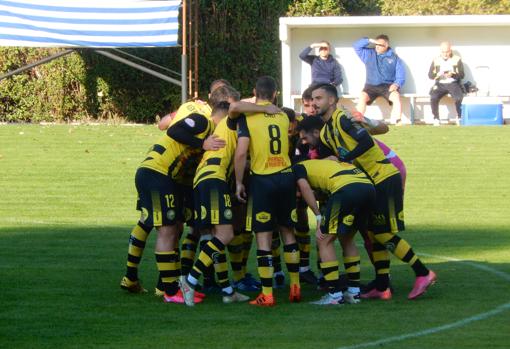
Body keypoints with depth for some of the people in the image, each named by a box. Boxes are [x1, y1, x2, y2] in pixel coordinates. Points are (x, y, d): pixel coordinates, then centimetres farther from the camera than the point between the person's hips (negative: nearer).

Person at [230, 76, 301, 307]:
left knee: (263, 236, -1)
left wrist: (238, 182, -4)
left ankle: (267, 294, -4)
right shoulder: (283, 116, 9)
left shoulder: (247, 117, -5)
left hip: (262, 179, -4)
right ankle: (295, 286, 19)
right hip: (286, 176, 4)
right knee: (288, 231, 17)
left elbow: (241, 152, -12)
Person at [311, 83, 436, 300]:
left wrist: (343, 160, -20)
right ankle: (382, 287, 15)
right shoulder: (325, 133, 14)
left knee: (384, 235, -8)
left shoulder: (342, 119, -14)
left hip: (385, 178, -10)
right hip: (371, 183, 10)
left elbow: (366, 142, -26)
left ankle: (423, 274, -1)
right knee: (374, 234, 10)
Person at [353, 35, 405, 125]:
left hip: (388, 86, -1)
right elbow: (357, 46, 8)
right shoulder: (369, 54, 15)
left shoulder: (394, 57, 9)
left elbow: (401, 74, 4)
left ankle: (398, 121, -38)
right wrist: (370, 41, -4)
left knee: (396, 97, -33)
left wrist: (397, 84, -16)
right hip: (371, 86, 1)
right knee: (363, 97, -31)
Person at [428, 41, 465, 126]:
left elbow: (462, 75, -1)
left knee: (459, 98, -31)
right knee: (433, 97, -30)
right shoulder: (436, 60, 9)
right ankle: (436, 119, -15)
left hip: (453, 83, -1)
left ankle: (459, 118, -8)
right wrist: (437, 75, -17)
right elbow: (430, 75, 5)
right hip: (440, 84, 1)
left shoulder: (457, 60, 5)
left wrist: (452, 75, -21)